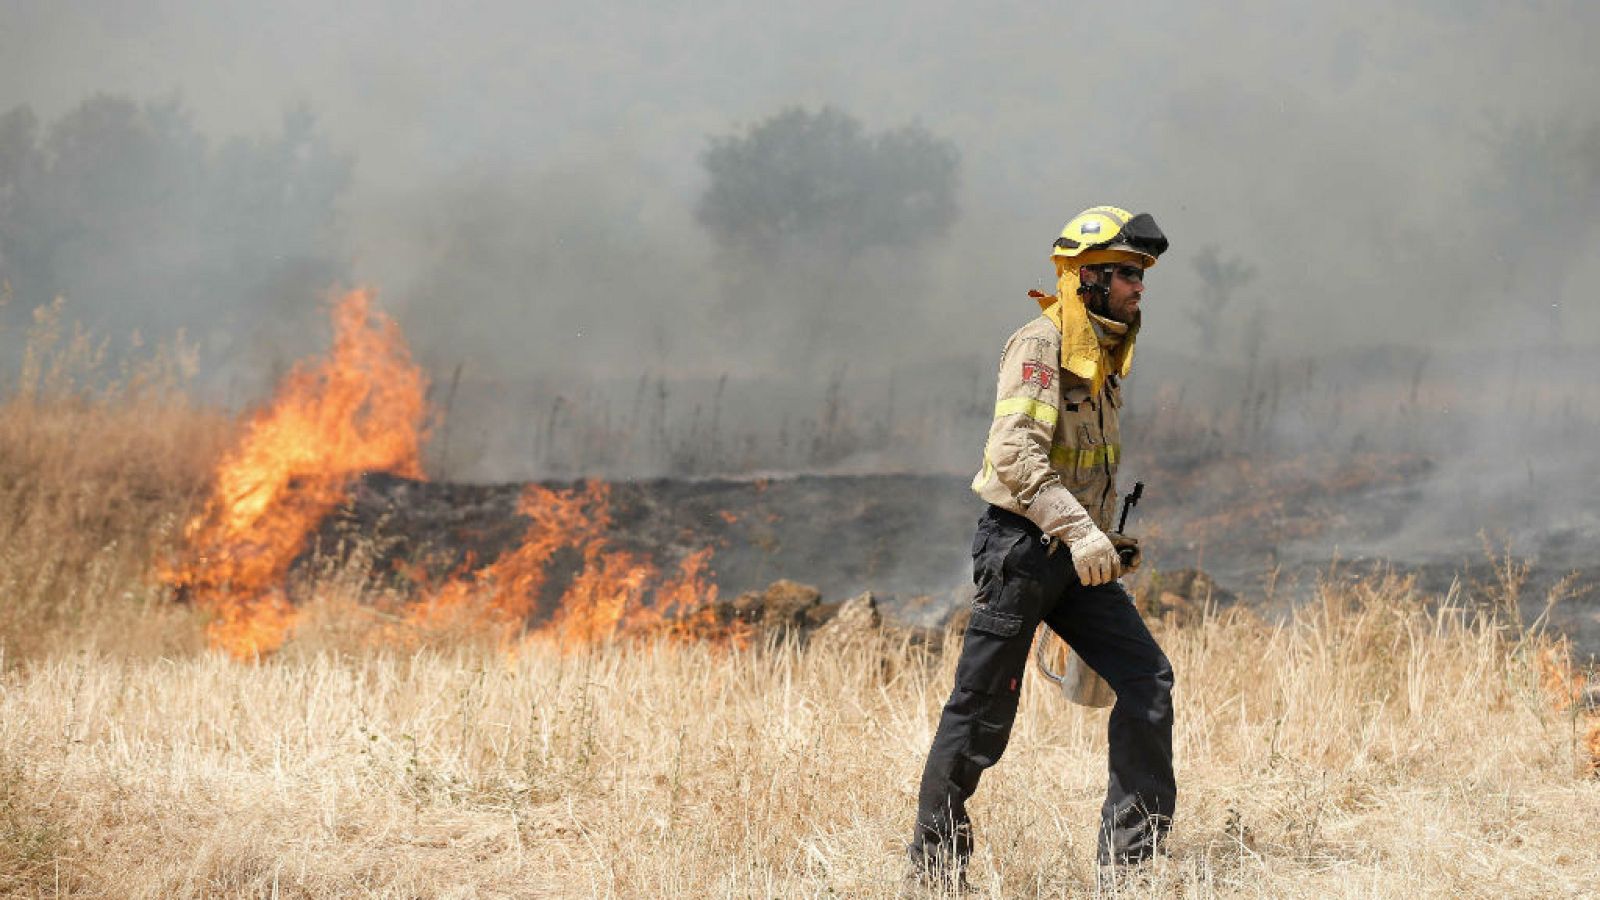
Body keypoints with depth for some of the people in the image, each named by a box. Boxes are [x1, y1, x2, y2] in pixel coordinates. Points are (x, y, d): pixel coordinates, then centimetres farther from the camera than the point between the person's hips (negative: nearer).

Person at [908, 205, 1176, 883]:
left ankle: (1130, 852, 2)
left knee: (1146, 679, -2)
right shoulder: (1040, 344, -13)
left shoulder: (1102, 356, 15)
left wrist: (1105, 541, 17)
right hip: (1020, 547, -8)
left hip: (1074, 555, 8)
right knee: (982, 711, -2)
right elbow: (1014, 452, -24)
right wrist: (1077, 530, -30)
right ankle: (935, 860, 11)